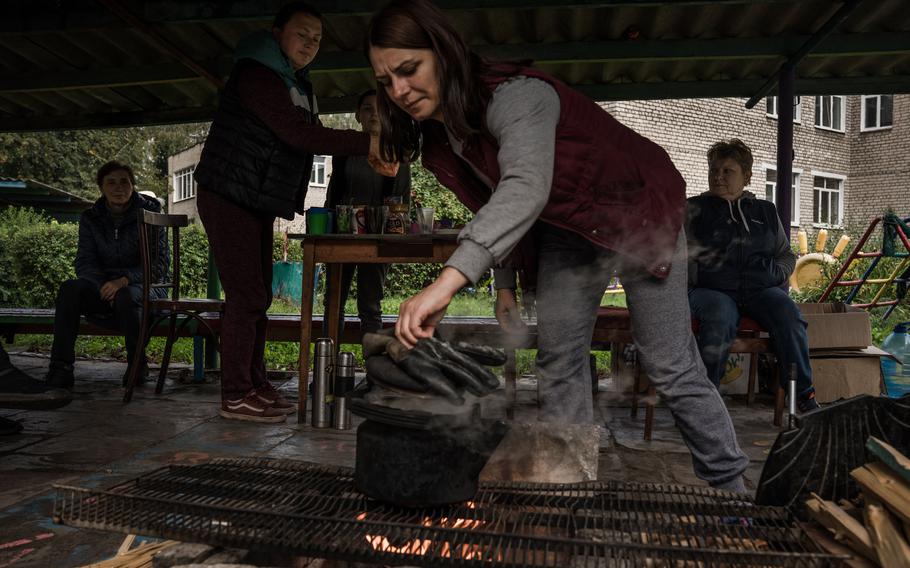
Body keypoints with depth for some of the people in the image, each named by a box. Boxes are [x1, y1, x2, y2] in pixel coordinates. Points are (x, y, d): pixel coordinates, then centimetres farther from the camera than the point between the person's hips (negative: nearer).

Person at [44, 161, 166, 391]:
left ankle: (138, 364, -16)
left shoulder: (148, 213, -4)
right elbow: (84, 263, 0)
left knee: (125, 296, -37)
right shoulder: (90, 218, 6)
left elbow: (158, 262, -10)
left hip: (143, 286, -3)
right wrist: (105, 285, -22)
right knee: (69, 288, -26)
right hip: (103, 287, 3)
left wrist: (124, 280, -27)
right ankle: (60, 368, -28)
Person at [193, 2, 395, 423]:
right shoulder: (256, 74, -15)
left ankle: (255, 385, 19)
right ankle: (235, 397, -3)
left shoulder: (296, 83, 17)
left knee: (258, 295, 10)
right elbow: (298, 134, -26)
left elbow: (310, 136, 11)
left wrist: (370, 153, -2)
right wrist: (367, 143, -26)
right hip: (228, 198, -9)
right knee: (246, 296, -10)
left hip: (257, 203, 10)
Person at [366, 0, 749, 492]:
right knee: (557, 360, 0)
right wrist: (506, 279, 7)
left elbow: (526, 187, -52)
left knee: (671, 368, -3)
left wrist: (448, 281, -63)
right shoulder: (437, 140, -5)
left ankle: (729, 487, 17)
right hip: (567, 229, 7)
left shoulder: (515, 94, -32)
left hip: (637, 210, -7)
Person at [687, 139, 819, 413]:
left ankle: (803, 394, -18)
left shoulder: (765, 211, 22)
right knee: (720, 317, -37)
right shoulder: (694, 209, 13)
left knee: (788, 313, -29)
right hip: (711, 290, -2)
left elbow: (787, 255, 25)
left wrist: (775, 272, 3)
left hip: (759, 289, 3)